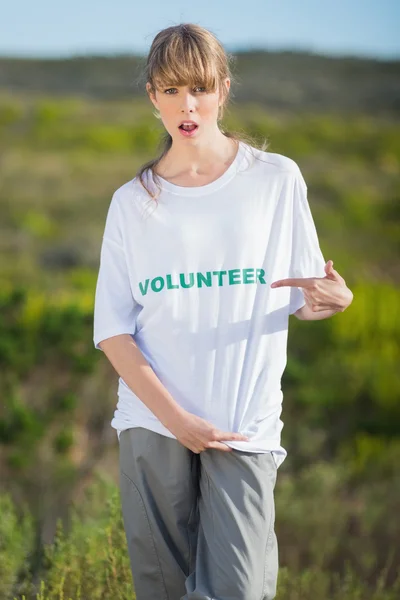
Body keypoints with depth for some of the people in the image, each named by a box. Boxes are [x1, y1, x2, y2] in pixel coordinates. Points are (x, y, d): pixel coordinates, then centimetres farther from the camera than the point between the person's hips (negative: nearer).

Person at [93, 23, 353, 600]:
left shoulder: (276, 179, 4)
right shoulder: (133, 201, 6)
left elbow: (303, 300, 8)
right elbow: (112, 330, 2)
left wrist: (331, 300, -17)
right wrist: (175, 417, -10)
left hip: (246, 426, -1)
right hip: (151, 423, 1)